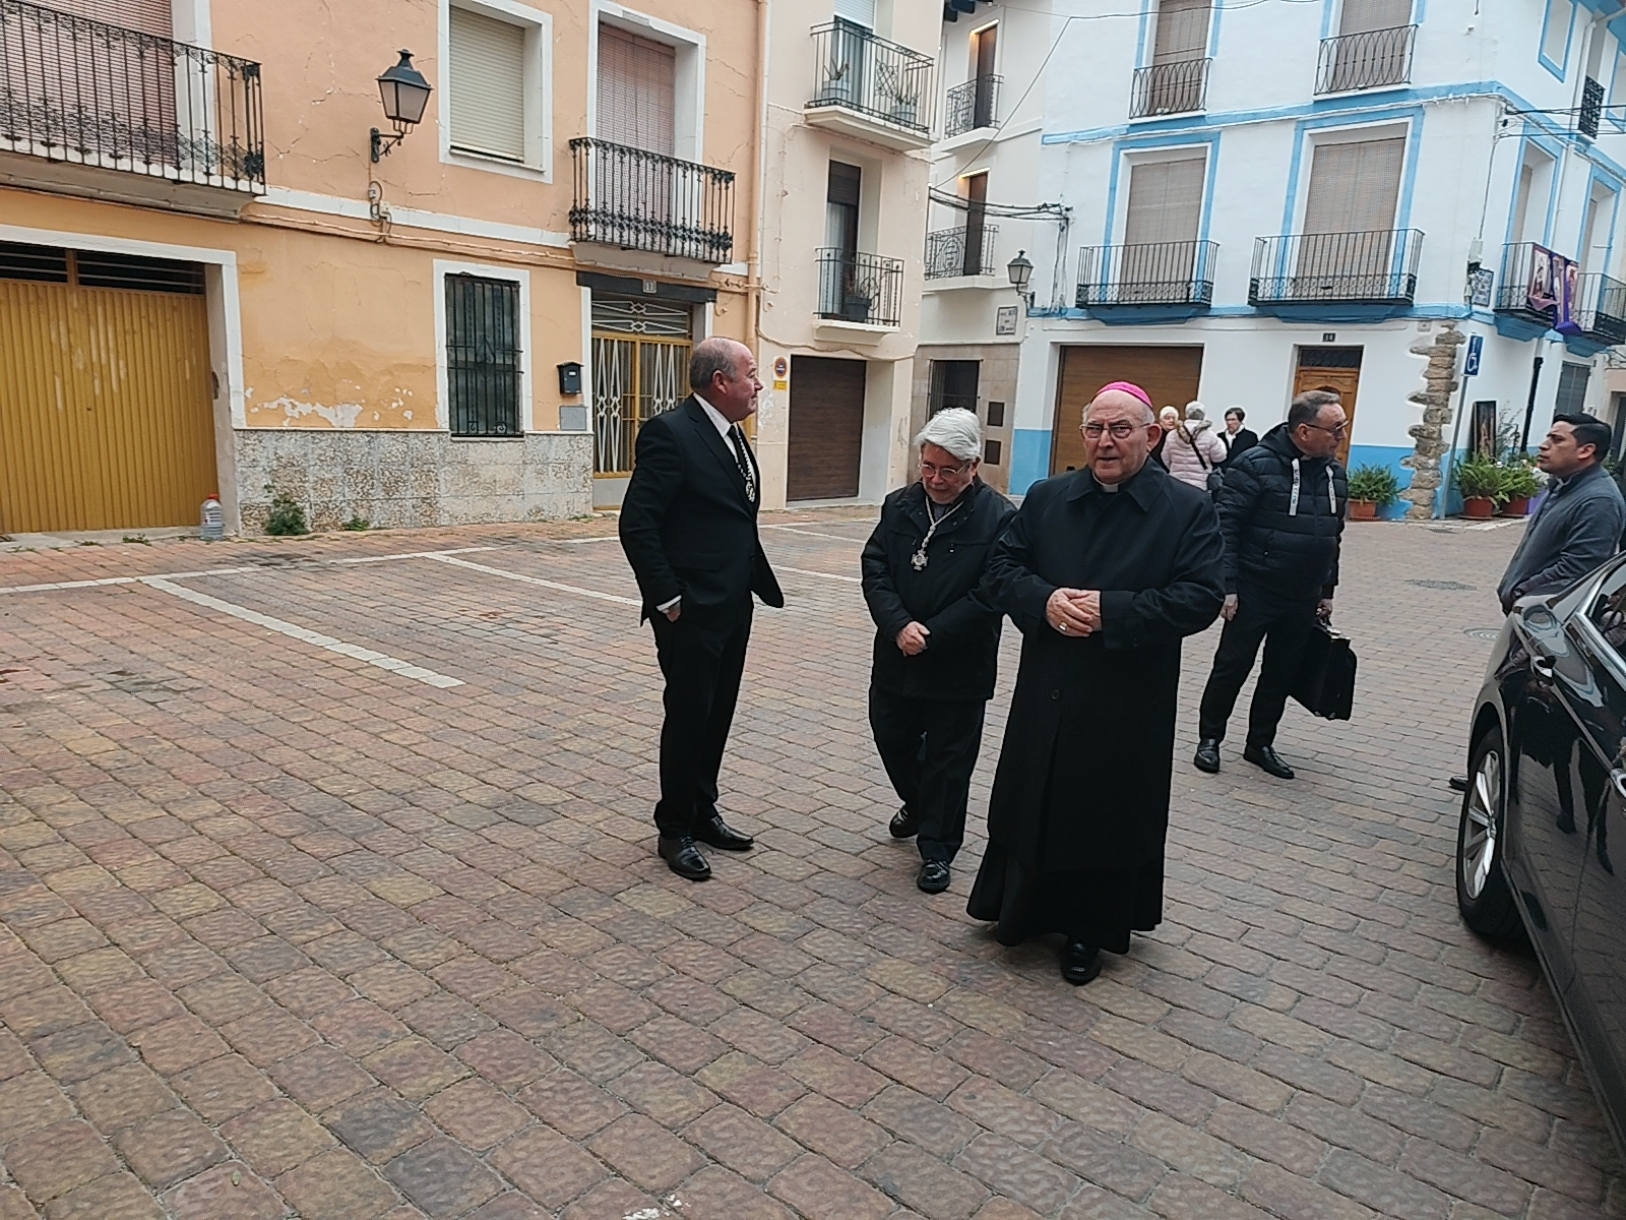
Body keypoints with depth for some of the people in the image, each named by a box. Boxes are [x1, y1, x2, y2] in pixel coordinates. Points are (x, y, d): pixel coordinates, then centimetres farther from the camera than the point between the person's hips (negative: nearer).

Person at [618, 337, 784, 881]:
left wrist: (757, 585, 9)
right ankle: (674, 830, 20)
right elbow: (637, 524, -19)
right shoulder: (669, 432, -16)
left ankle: (702, 812, 33)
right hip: (691, 612, -8)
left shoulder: (731, 434, 12)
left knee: (717, 715, 17)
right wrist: (667, 599, -17)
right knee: (688, 716, 4)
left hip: (733, 607, 8)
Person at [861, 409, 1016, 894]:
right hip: (896, 658, 5)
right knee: (891, 738, 18)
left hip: (959, 667, -4)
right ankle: (917, 805, 46)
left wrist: (931, 635, -18)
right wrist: (899, 625, -16)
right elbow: (874, 568, -1)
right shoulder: (899, 506, 2)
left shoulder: (999, 518, -12)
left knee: (948, 759, 7)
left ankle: (937, 849, 22)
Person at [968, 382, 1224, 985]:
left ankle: (1088, 930, 29)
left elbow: (1201, 596, -14)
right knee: (1034, 803, 14)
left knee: (1108, 816, 10)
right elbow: (1002, 567, 4)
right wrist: (1045, 600, -17)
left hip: (1128, 706, -3)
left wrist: (1109, 611, -21)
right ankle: (1025, 908, 35)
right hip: (1047, 693, 3)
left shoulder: (1188, 509, -6)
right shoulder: (1046, 498, 4)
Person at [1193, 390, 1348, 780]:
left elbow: (1333, 537, 16)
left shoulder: (1333, 472, 8)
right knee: (1232, 666, 4)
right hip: (1254, 592, -6)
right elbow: (1226, 527, -15)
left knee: (1282, 673, 13)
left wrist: (1326, 591, 16)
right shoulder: (1256, 465, -13)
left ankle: (1261, 744, 26)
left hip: (1303, 600, 6)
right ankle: (1209, 739, 18)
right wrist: (1228, 586, -18)